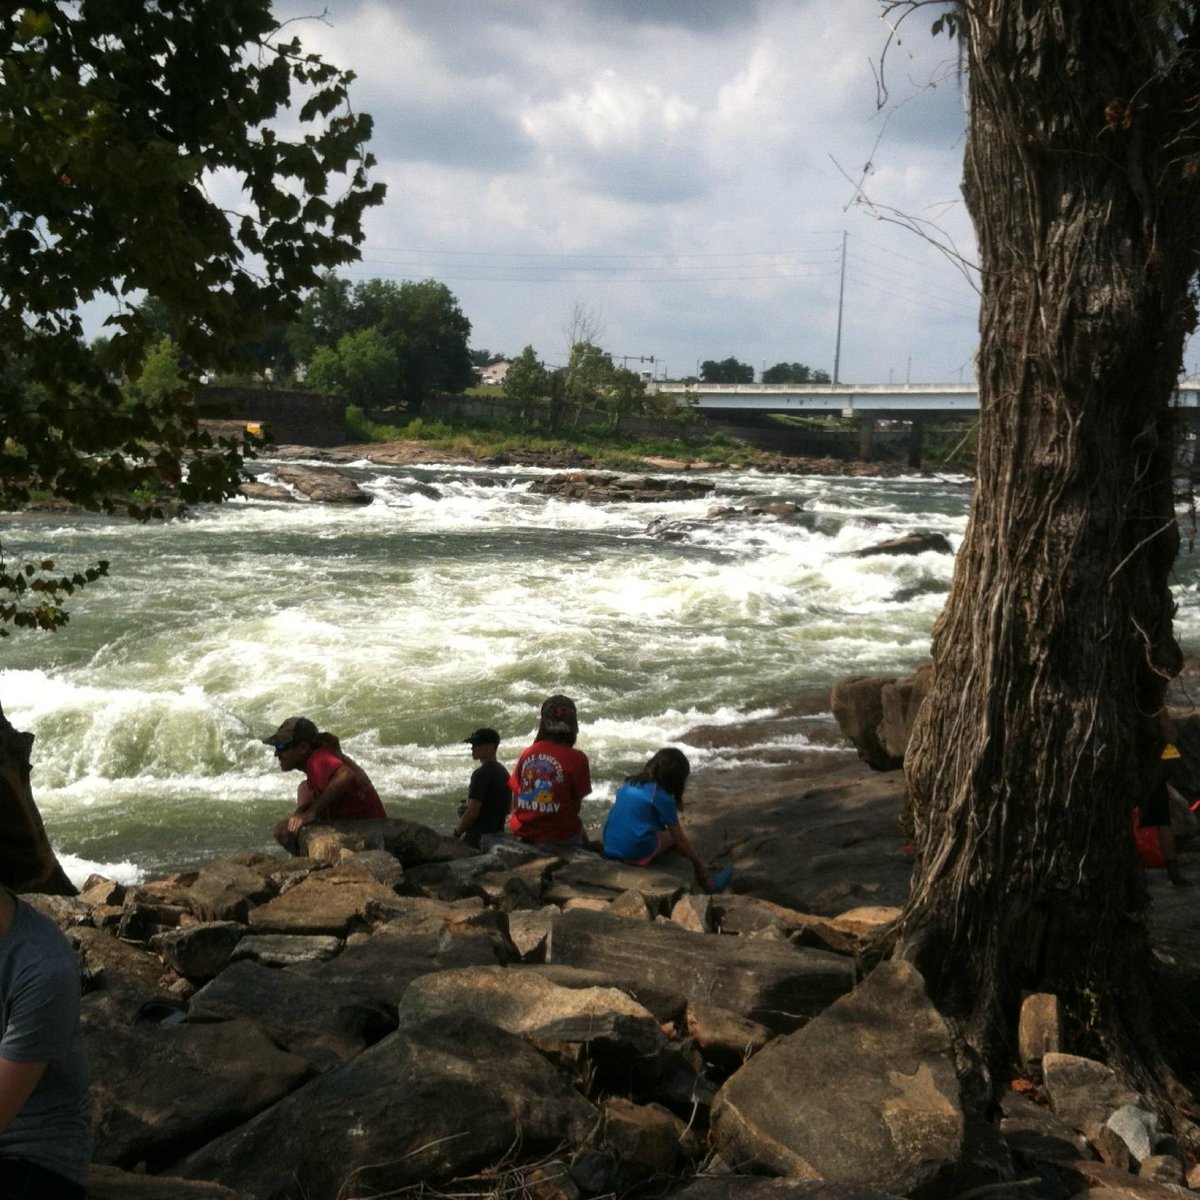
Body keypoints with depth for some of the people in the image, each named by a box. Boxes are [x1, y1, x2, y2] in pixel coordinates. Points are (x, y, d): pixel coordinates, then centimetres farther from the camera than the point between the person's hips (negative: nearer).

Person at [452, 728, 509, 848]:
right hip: (498, 833, 9)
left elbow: (473, 812, -21)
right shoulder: (504, 772, 12)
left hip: (478, 837, -9)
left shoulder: (481, 773, -17)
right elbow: (508, 809, 19)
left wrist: (456, 834, -10)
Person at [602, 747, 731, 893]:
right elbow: (680, 839, 0)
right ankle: (708, 881, 24)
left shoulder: (630, 783, 12)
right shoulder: (662, 796, -7)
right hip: (637, 854, -7)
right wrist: (699, 864, 14)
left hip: (610, 850, 7)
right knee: (676, 838, 16)